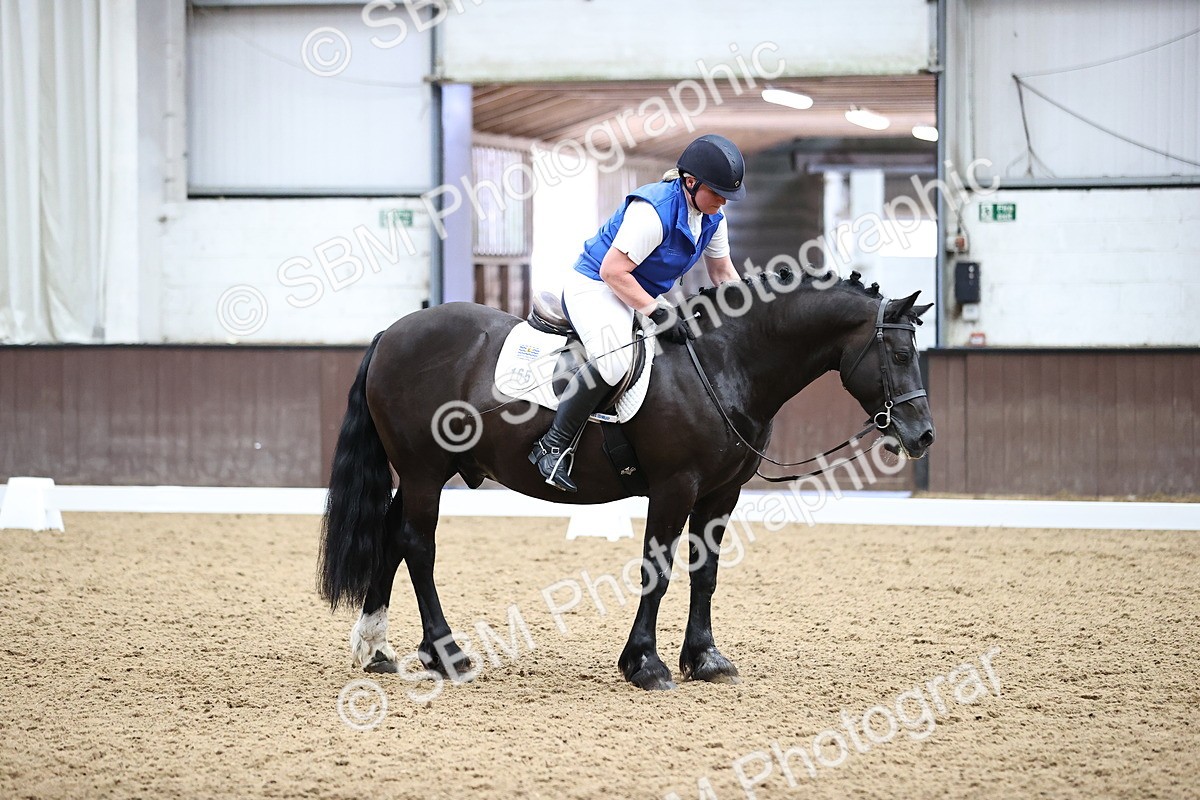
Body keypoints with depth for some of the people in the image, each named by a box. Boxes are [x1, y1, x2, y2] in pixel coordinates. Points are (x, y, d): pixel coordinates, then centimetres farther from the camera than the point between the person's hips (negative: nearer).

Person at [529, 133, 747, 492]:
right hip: (594, 287, -10)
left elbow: (723, 273, 16)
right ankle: (553, 446, -30)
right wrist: (656, 312, -28)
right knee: (615, 357, -37)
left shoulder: (712, 219, 2)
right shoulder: (654, 210, -26)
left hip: (639, 295, 10)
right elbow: (612, 271, -27)